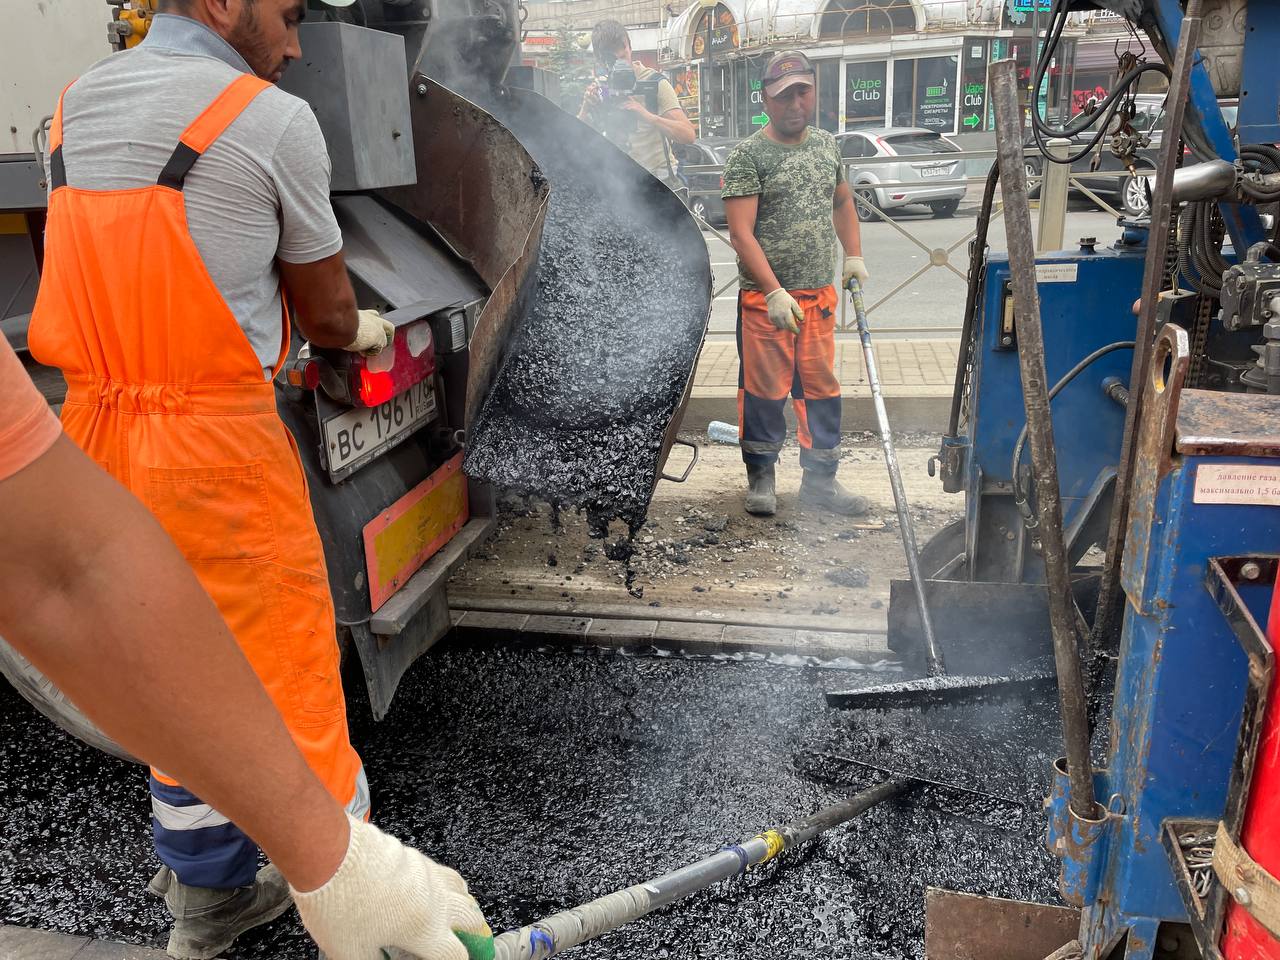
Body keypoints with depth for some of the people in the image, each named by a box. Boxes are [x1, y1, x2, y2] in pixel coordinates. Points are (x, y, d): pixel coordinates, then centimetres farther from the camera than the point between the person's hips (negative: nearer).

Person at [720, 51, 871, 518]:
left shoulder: (827, 145, 12)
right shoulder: (748, 156, -8)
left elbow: (842, 202, 29)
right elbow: (741, 233, -15)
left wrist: (854, 256, 16)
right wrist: (775, 293, -23)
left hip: (819, 294, 6)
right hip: (764, 298, -5)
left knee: (822, 388, 9)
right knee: (764, 390, 2)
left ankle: (820, 479, 21)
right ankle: (761, 478, 18)